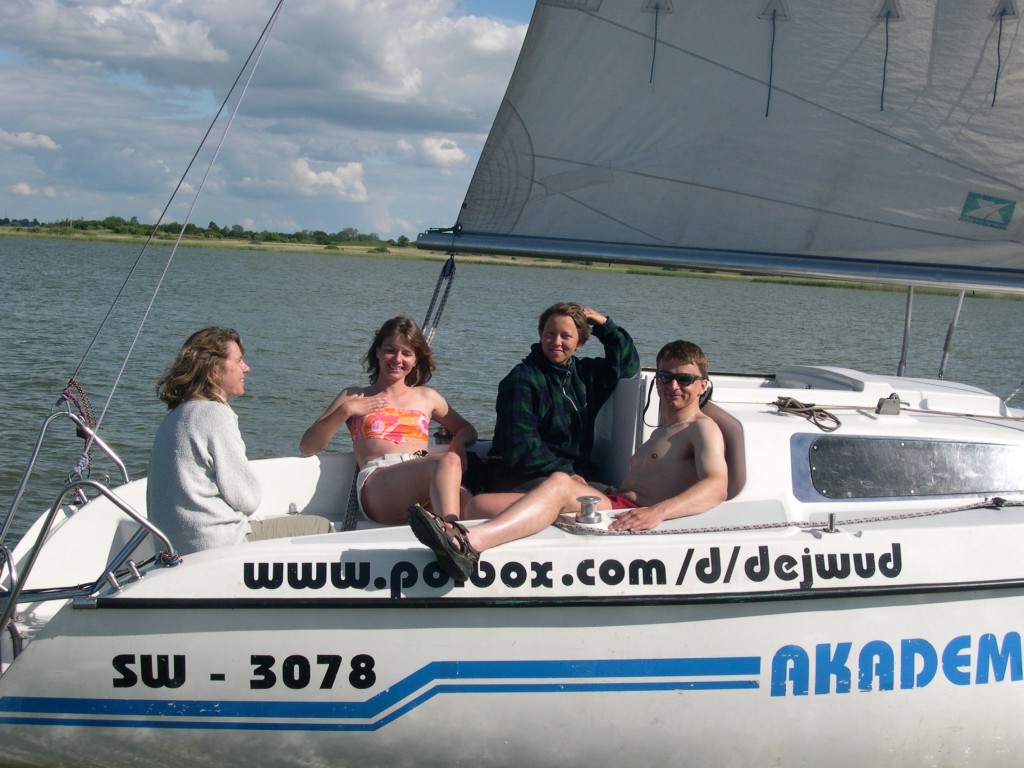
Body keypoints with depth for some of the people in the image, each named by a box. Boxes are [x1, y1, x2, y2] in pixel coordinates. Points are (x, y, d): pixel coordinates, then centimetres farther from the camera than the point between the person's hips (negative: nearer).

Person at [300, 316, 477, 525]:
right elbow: (307, 447, 18)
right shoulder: (353, 397, 25)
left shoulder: (426, 397, 31)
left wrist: (459, 442, 15)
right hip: (377, 482, -3)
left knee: (464, 499, -38)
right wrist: (345, 411, 5)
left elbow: (466, 429, 40)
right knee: (448, 462, -38)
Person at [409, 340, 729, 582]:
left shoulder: (702, 429, 4)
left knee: (561, 484, -35)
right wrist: (589, 486, 10)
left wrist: (656, 512, -31)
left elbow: (716, 486, -16)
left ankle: (472, 541, -56)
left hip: (632, 516, -9)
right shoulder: (663, 429, 33)